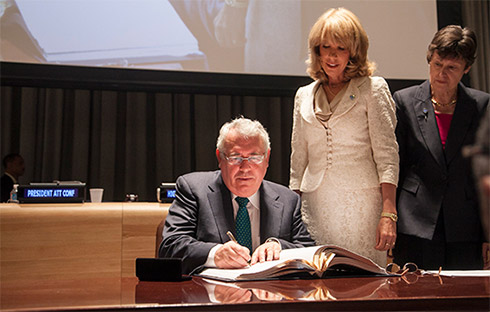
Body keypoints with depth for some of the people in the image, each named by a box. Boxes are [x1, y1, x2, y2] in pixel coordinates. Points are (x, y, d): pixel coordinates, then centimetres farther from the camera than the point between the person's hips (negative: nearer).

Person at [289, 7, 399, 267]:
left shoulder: (373, 89, 2)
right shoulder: (304, 96, 14)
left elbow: (387, 155, -5)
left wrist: (388, 215, -14)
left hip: (362, 206, -3)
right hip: (315, 206, 3)